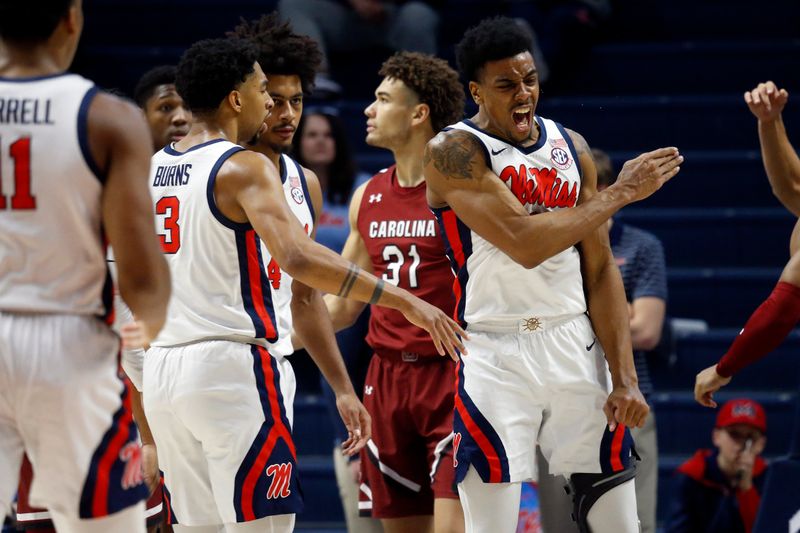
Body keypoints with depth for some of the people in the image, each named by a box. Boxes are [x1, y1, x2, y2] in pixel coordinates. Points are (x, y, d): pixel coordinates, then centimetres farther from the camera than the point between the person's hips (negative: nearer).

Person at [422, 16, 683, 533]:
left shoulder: (571, 147, 9)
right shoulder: (453, 153, -8)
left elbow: (600, 270, 8)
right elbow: (525, 244, -20)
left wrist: (625, 378, 0)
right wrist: (621, 192, -12)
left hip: (576, 350, 5)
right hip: (496, 358, -5)